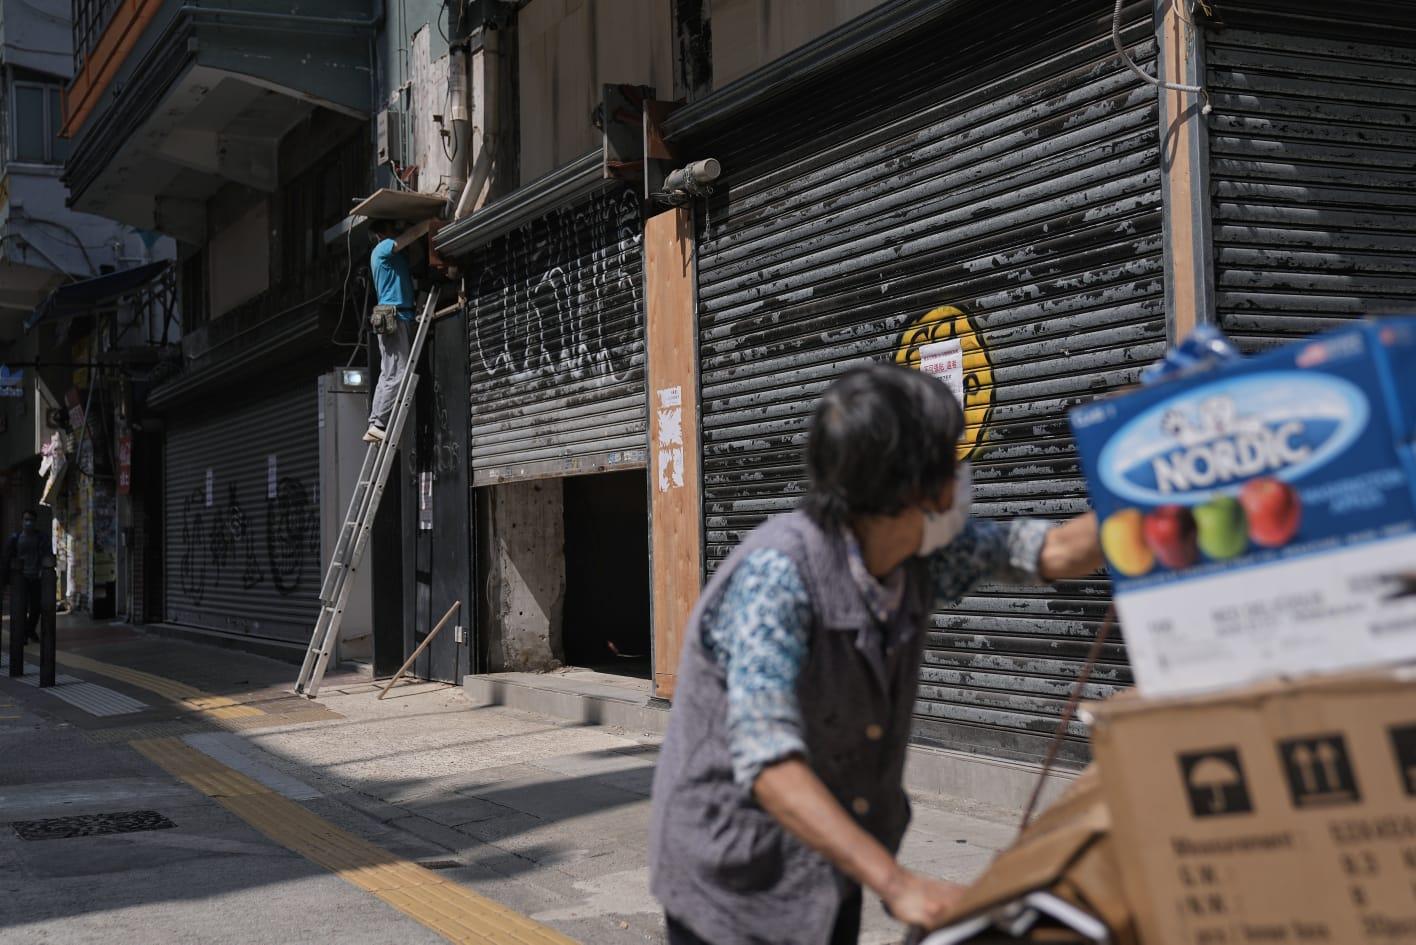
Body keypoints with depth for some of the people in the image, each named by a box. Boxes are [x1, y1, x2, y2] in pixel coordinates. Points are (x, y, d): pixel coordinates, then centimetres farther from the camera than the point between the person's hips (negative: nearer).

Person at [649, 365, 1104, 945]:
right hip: (736, 884, -7)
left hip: (832, 872, 7)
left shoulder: (921, 550, -7)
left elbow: (1056, 552, 2)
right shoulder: (777, 573, -30)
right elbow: (768, 764, -38)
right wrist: (896, 884, -44)